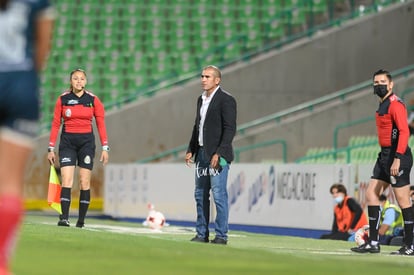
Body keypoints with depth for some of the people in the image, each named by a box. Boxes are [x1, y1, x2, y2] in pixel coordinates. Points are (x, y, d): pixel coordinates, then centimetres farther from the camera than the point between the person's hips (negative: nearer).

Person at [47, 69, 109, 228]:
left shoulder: (93, 100, 3)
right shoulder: (62, 99, 3)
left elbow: (101, 124, 5)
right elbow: (55, 124, 5)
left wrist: (105, 148, -2)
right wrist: (51, 148, 2)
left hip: (86, 142, 0)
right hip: (67, 141, 0)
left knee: (85, 182, -1)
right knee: (66, 180, -12)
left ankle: (81, 220, 5)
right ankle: (64, 218, -17)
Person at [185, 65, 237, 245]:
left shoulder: (226, 100, -9)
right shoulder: (201, 99, 16)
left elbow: (230, 129, -14)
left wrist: (219, 153, -20)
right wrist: (191, 150, 15)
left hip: (217, 155, -8)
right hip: (201, 154, 8)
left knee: (219, 195, -8)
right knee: (200, 195, 9)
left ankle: (221, 235, -5)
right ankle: (202, 233, 14)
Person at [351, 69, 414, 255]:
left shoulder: (395, 104, -13)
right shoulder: (382, 105, 17)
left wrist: (397, 159, -28)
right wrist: (387, 158, 18)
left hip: (397, 155, -10)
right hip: (385, 156, 10)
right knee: (371, 194, 8)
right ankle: (373, 243, 10)